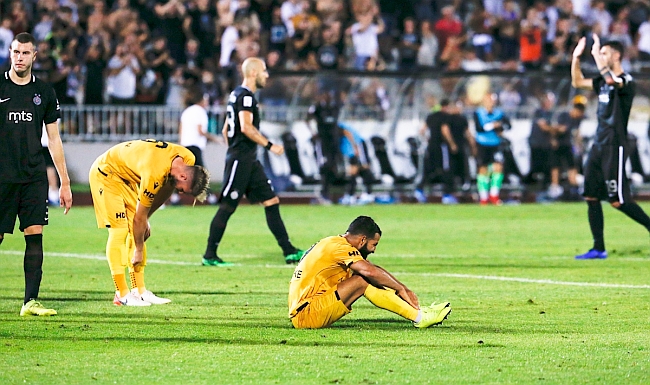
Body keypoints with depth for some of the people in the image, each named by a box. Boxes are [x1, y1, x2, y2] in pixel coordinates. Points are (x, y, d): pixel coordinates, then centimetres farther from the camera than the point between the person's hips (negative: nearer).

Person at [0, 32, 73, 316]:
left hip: (34, 176, 2)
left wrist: (64, 182, 11)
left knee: (35, 235, -5)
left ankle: (30, 301, -3)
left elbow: (54, 139, 14)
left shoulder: (44, 92, 9)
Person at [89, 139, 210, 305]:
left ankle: (139, 291, 7)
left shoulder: (188, 159, -14)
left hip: (126, 177, 9)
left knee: (138, 232, 5)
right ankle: (122, 295, -13)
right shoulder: (154, 174, -38)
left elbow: (165, 189, 6)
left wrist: (146, 219, 4)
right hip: (105, 173, -9)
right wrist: (138, 251, -14)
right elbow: (139, 217, -26)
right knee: (119, 230, -15)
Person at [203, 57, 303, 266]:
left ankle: (289, 251, 6)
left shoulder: (237, 94, 17)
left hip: (249, 161, 10)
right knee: (227, 207, -5)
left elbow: (225, 130, 21)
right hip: (240, 160, -10)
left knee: (272, 202, 7)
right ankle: (209, 255, 2)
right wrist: (269, 145, -20)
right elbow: (246, 127, -24)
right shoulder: (246, 96, -13)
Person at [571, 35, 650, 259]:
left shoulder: (626, 81, -11)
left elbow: (610, 80, -33)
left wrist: (597, 54, -25)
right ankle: (599, 248, 7)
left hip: (615, 146, -9)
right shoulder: (604, 81, 14)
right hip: (598, 146, 9)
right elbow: (577, 82, 24)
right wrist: (576, 58, 14)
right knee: (591, 197, 5)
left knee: (617, 201, -11)